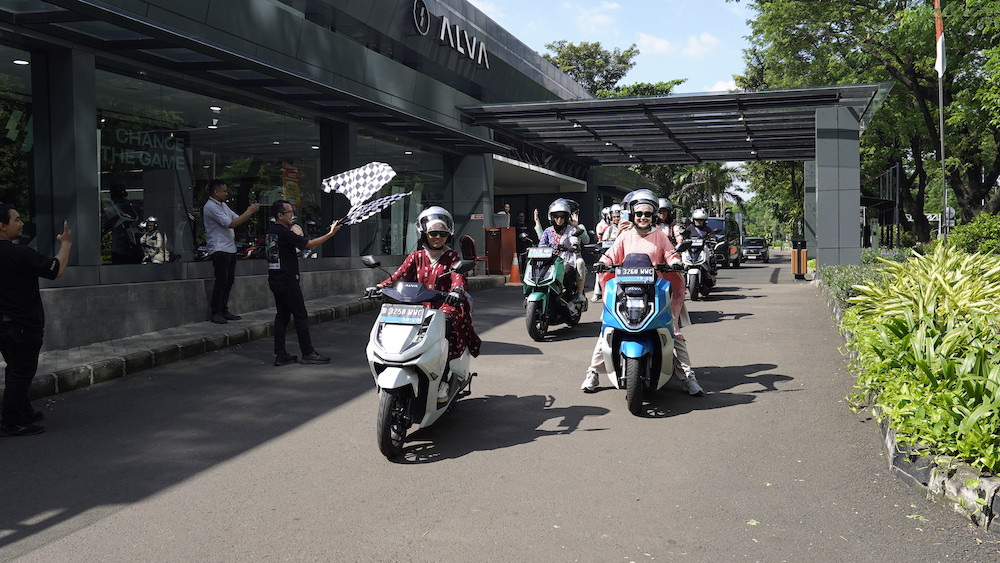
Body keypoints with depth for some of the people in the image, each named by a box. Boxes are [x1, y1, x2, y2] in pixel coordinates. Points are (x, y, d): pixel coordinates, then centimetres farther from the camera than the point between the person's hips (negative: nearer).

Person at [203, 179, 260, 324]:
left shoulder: (223, 205, 18)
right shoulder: (210, 207, -13)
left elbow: (237, 218, 19)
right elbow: (231, 224, -19)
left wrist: (250, 211, 1)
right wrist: (249, 212, -14)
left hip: (230, 249, 9)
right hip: (219, 250, -9)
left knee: (229, 280, 10)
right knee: (221, 281, -9)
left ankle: (224, 311, 17)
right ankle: (216, 313, -2)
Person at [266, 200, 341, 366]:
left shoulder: (271, 232, 12)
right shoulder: (284, 233, -15)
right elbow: (309, 244, -16)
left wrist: (295, 251, 22)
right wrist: (331, 234, -13)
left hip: (275, 280, 9)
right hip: (287, 280, -9)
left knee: (282, 315, 10)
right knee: (300, 316, -3)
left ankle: (280, 355, 10)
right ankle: (308, 354, 1)